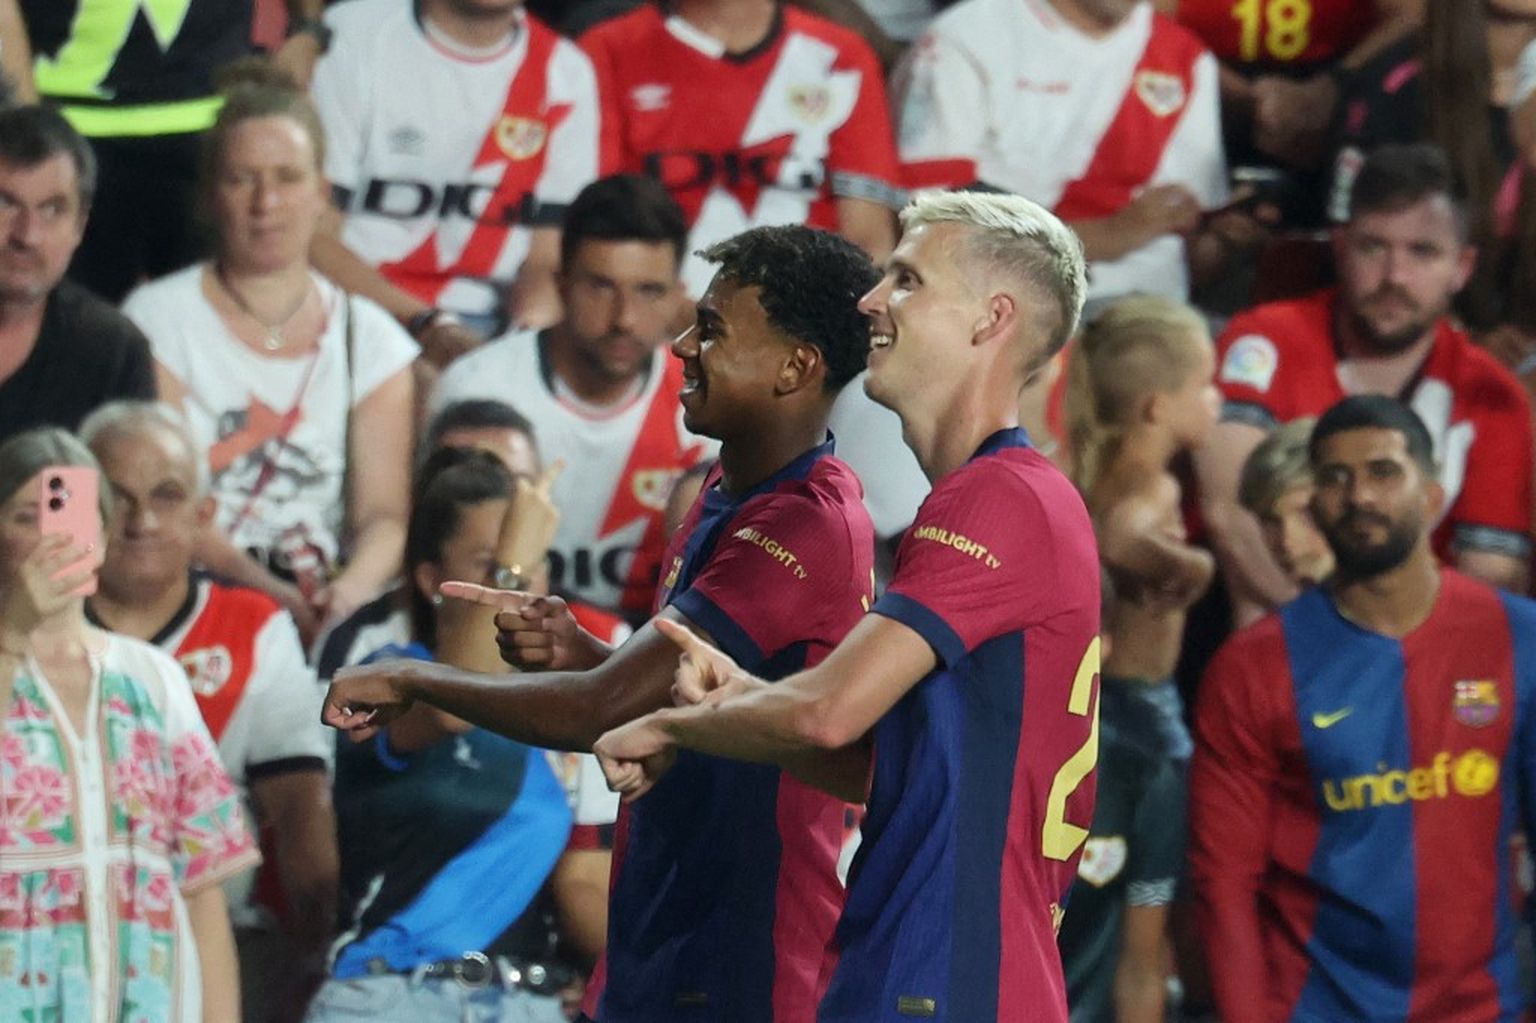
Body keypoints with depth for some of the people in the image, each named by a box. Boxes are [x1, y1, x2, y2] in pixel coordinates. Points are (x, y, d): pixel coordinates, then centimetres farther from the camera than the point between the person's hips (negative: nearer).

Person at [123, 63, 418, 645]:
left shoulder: (369, 337, 16)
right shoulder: (159, 318, 6)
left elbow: (384, 513, 6)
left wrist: (351, 589, -19)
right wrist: (270, 593, -22)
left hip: (327, 614, 3)